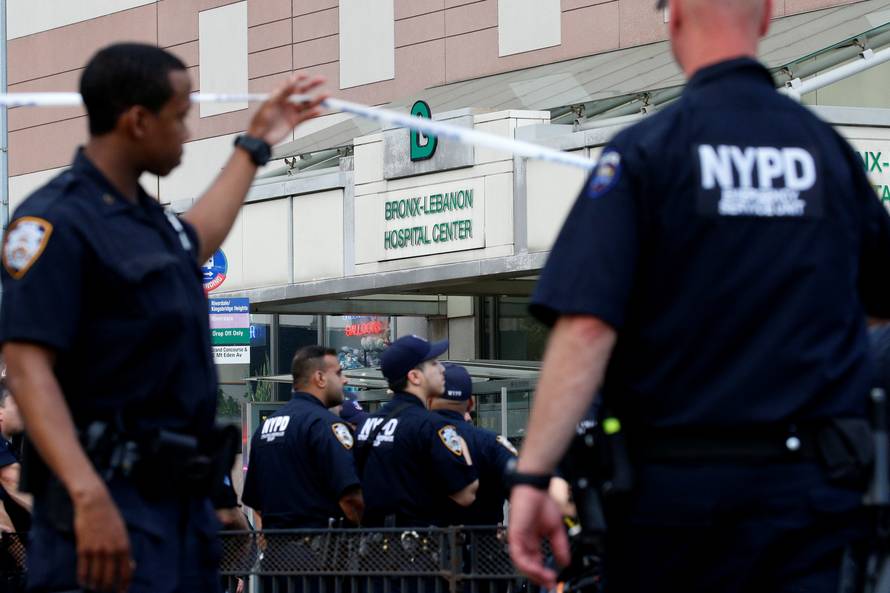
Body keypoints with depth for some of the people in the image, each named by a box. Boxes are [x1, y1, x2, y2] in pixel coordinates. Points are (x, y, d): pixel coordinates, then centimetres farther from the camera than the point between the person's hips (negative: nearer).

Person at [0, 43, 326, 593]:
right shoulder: (58, 222, -13)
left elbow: (197, 241, 42)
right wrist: (88, 497, -33)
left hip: (184, 498, 9)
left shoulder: (148, 215, 16)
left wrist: (255, 145, 48)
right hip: (111, 505, -9)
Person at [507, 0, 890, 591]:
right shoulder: (829, 149, 4)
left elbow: (587, 326, -17)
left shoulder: (646, 150, -7)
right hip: (811, 485, 3)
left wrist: (532, 477, -16)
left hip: (680, 478, -2)